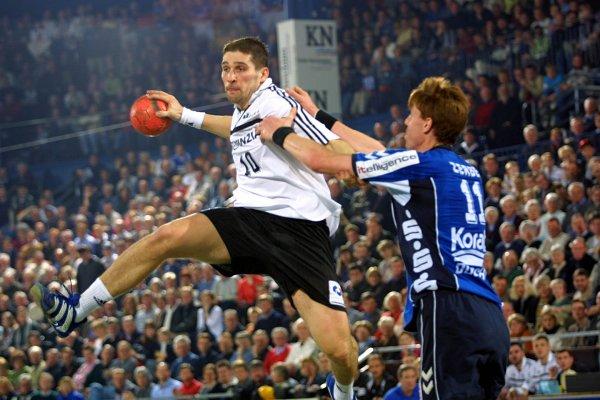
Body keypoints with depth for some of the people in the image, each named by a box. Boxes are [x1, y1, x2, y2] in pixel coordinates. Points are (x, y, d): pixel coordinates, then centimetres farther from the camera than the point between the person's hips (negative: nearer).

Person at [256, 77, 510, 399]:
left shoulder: (421, 164, -2)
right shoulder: (466, 171, 22)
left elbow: (319, 160, 4)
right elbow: (378, 153, 36)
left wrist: (280, 133, 24)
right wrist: (318, 116, 44)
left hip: (450, 310, -8)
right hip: (489, 318, 8)